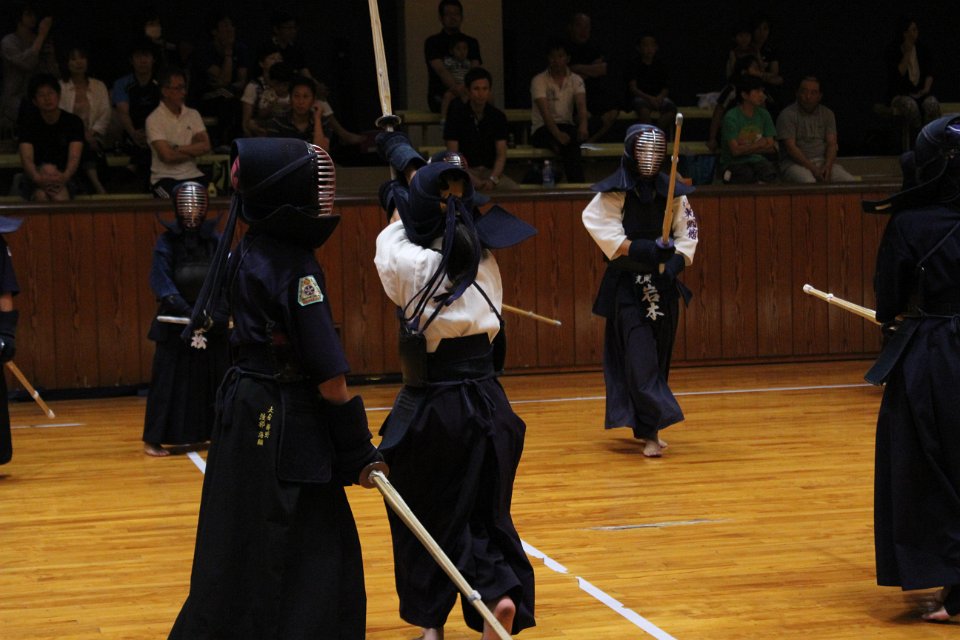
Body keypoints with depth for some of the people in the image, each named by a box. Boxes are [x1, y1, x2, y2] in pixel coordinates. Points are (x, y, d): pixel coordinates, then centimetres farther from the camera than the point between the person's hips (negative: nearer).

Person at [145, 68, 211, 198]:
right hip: (164, 177, -5)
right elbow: (167, 156, -12)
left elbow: (206, 146, 2)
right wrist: (194, 150, 1)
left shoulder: (193, 114, 13)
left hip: (193, 175, 5)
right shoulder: (154, 119, -4)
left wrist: (179, 149, -8)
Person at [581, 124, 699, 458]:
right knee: (640, 355, -13)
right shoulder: (614, 192, -7)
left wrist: (676, 260, -14)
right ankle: (651, 432, -16)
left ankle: (645, 426, 23)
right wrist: (644, 250, -25)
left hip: (663, 284, 5)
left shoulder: (672, 192, 5)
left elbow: (687, 231, 5)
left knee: (660, 355, 9)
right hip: (627, 284, -5)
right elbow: (604, 231, -15)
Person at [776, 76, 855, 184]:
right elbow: (791, 147, -10)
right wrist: (813, 169, -20)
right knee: (808, 183, -38)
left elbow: (832, 144, 6)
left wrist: (827, 166, -15)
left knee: (851, 182, -22)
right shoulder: (787, 115, -1)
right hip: (796, 163, -4)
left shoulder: (827, 114, 15)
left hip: (823, 161, 4)